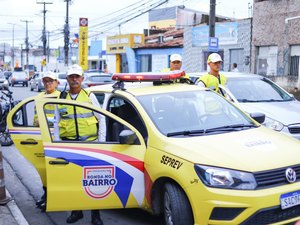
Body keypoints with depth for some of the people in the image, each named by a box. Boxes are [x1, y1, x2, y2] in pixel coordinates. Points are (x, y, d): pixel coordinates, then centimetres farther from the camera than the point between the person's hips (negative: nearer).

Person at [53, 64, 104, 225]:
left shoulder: (90, 96, 6)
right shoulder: (62, 99, 11)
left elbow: (101, 119, 6)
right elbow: (56, 124, 13)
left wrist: (101, 141, 0)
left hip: (90, 142, -2)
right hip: (69, 143, 2)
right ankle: (76, 211, 20)